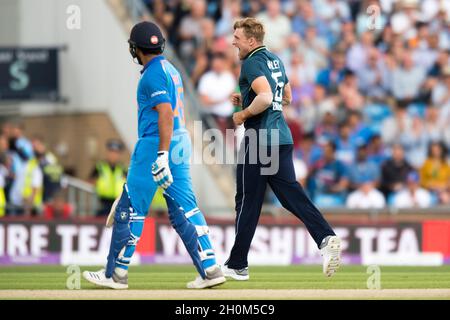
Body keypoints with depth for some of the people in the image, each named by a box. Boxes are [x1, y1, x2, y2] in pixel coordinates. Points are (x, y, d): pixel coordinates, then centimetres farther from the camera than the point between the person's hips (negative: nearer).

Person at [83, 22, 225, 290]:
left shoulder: (154, 73, -11)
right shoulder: (171, 70, 18)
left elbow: (166, 114, -21)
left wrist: (161, 155, -27)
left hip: (157, 144, -9)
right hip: (181, 143, 9)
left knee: (130, 209, -1)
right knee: (184, 209, 6)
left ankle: (115, 274, 5)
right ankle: (210, 270, -3)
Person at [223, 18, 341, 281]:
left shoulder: (252, 63, -11)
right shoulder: (275, 60, 17)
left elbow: (265, 98, -26)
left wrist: (243, 114, -10)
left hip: (259, 139, -8)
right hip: (282, 137, 8)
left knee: (248, 202, 0)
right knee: (291, 193, 3)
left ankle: (238, 265, 7)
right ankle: (326, 237, -19)